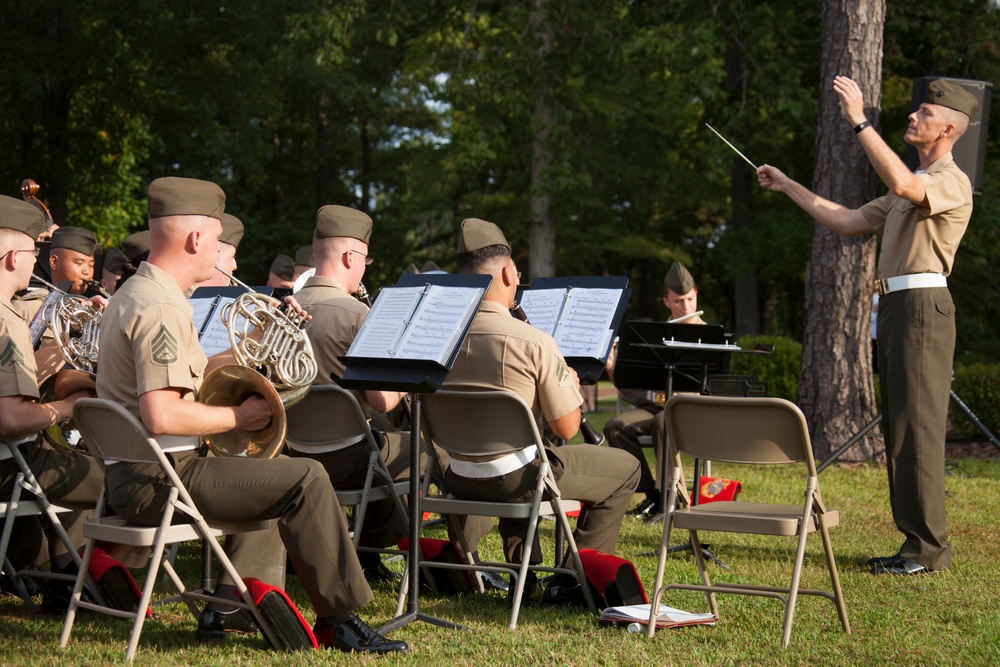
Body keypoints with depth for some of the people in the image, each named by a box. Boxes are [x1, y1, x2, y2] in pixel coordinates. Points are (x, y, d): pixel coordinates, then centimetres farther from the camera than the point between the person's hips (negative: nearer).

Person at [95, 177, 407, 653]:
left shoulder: (133, 294, 15)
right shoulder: (160, 309, -19)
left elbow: (187, 377, 21)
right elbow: (162, 415, -30)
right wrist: (237, 417, -17)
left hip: (132, 475, 11)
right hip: (160, 477, -11)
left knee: (276, 476, 30)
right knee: (305, 479, -17)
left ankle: (226, 609, 25)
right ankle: (338, 619, -9)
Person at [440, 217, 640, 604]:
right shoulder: (535, 343, -19)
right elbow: (566, 429, -13)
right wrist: (571, 384, 9)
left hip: (458, 480, 6)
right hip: (514, 481, -6)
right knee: (625, 469, 14)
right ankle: (571, 581, 14)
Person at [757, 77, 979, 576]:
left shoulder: (952, 182, -7)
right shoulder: (910, 188, 25)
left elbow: (901, 183, -29)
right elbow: (848, 221, 25)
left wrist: (859, 121, -28)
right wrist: (787, 187, 25)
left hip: (922, 305, -10)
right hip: (894, 308, 10)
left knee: (918, 426, -12)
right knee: (899, 427, 9)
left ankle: (929, 547, -10)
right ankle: (915, 539, 14)